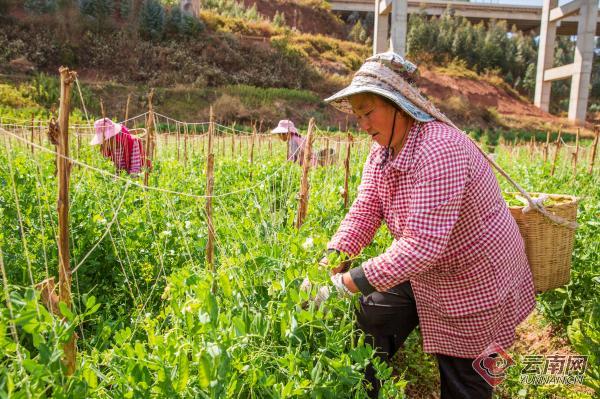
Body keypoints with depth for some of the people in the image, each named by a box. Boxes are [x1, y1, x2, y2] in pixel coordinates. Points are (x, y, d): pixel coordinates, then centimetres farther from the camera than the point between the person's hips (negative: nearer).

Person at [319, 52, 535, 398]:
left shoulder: (439, 150, -34)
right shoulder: (382, 151, -4)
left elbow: (424, 242, -38)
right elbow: (365, 211, -8)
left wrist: (357, 281, -34)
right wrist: (334, 257, -22)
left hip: (474, 279, -8)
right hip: (423, 270, 8)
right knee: (372, 324, 14)